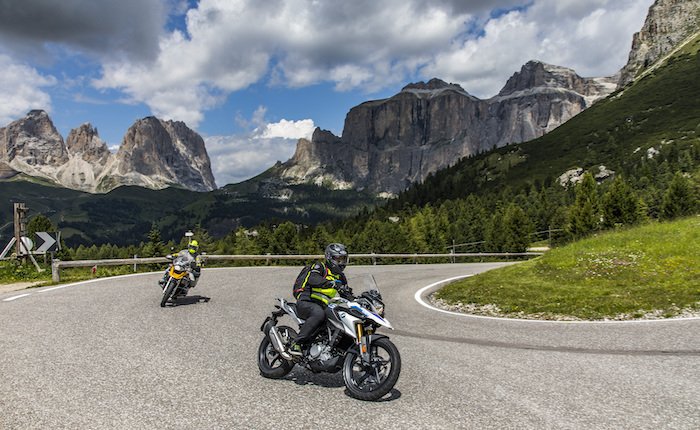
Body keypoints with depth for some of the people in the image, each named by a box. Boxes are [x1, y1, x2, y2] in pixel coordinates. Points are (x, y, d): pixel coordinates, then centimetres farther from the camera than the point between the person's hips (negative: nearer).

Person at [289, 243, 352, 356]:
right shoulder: (320, 266, -1)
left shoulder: (340, 276, 21)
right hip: (306, 302, -7)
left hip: (322, 306, 7)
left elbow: (347, 295, 20)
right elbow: (312, 279, -22)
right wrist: (333, 284, -35)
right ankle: (296, 343, -34)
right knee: (319, 314, -37)